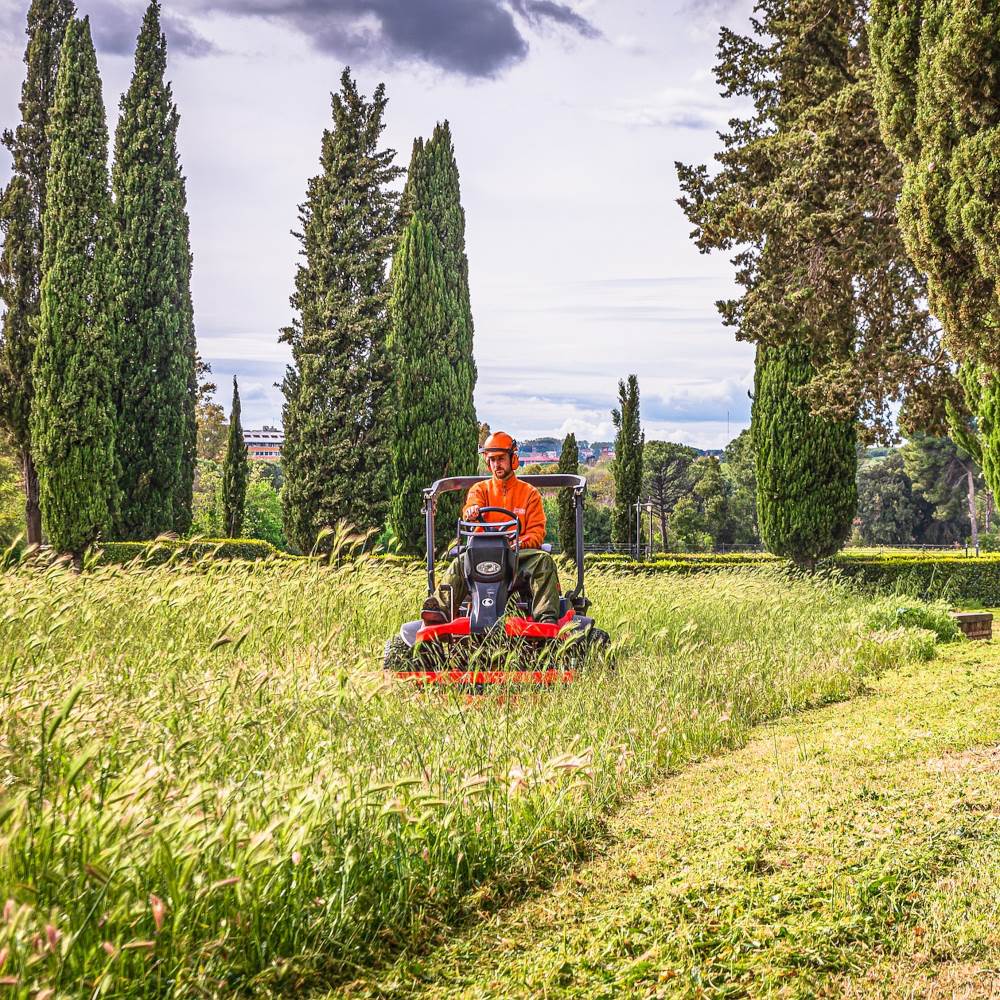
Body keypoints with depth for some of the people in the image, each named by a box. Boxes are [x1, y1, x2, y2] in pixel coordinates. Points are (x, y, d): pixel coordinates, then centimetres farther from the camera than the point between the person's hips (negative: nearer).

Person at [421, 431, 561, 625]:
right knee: (461, 563, -31)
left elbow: (537, 532, 4)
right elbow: (472, 510, -10)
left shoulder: (529, 493, 12)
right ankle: (439, 610, -47)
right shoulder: (480, 489, 15)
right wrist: (471, 511, -38)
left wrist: (520, 543, -19)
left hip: (520, 553, -1)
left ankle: (546, 617, -45)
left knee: (543, 561, -33)